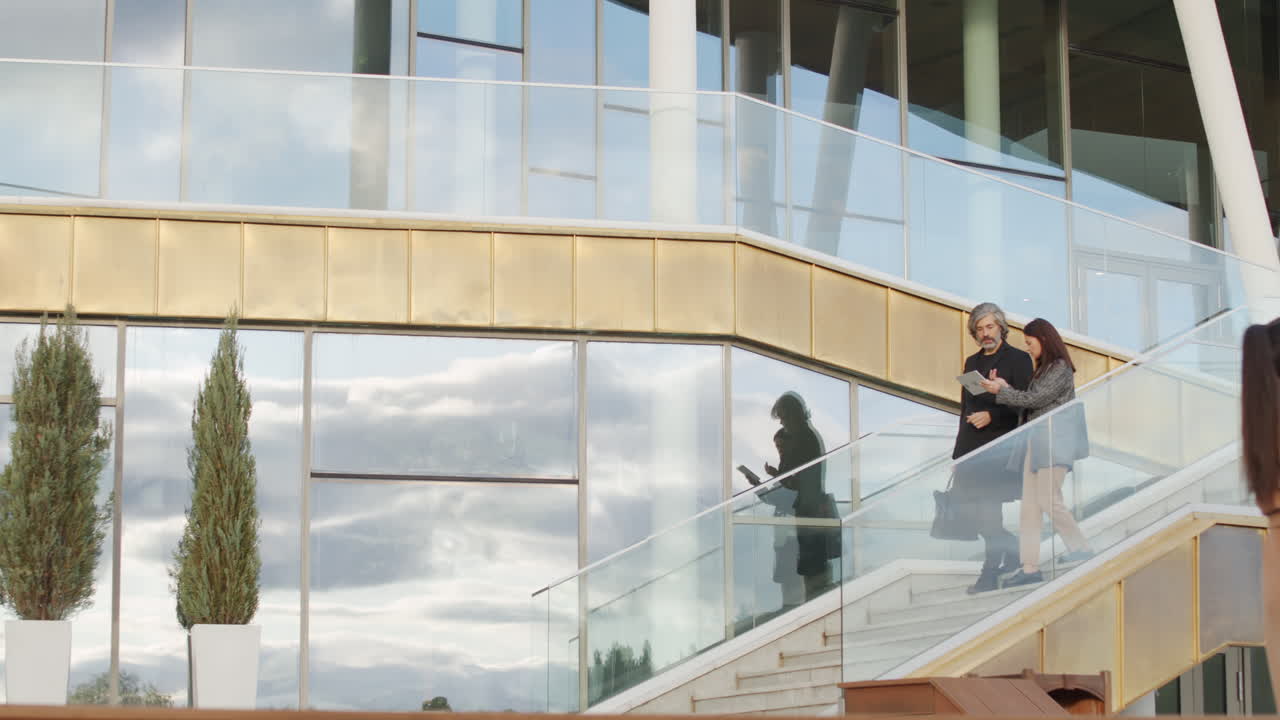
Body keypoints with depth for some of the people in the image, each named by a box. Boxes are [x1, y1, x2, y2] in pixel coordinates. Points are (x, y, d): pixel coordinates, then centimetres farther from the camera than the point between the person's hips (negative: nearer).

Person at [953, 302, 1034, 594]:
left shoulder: (1017, 359, -2)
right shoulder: (972, 362, 18)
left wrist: (991, 416, -19)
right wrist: (960, 448, 17)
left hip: (998, 447, -7)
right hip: (972, 448, 7)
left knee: (987, 505, -8)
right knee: (975, 507, 5)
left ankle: (991, 572, -2)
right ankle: (1011, 549, 24)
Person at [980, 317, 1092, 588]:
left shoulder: (1061, 368, -6)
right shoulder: (1042, 370, 21)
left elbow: (1034, 399, -11)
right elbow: (1029, 402, 15)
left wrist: (1001, 391, -3)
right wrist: (1003, 387, 6)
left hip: (1053, 436, -9)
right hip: (1036, 439, 9)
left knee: (1048, 499, -12)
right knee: (1029, 503, 2)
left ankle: (1081, 549, -1)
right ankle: (1030, 566, 0)